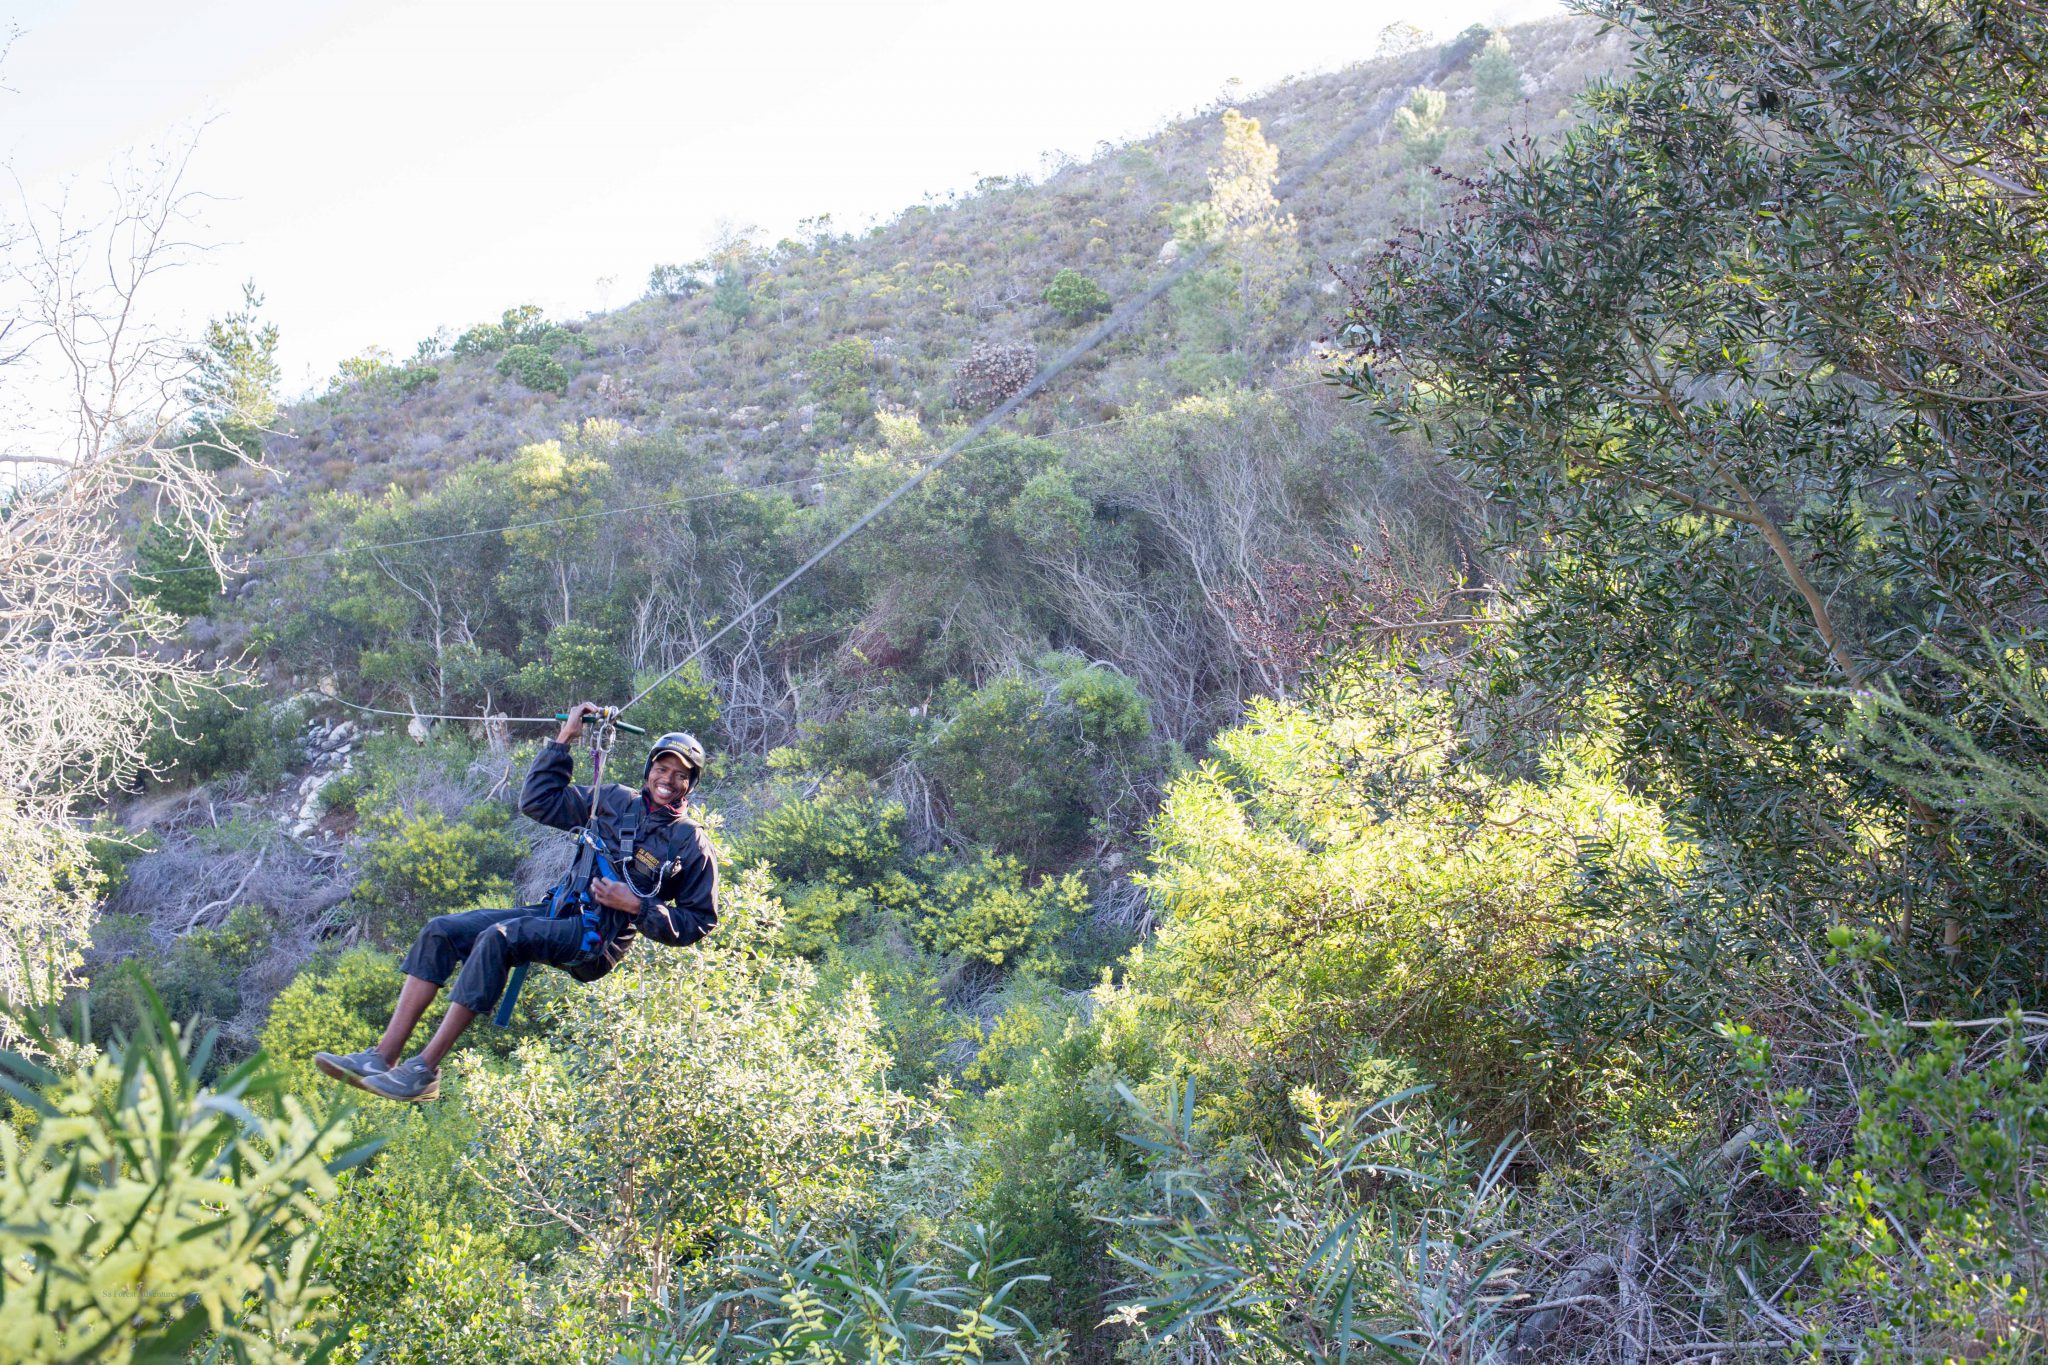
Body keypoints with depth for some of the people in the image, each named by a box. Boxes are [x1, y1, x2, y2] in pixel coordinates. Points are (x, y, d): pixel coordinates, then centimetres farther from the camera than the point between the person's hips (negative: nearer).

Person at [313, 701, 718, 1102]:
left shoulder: (691, 842, 0)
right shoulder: (615, 801, 15)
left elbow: (699, 922, -2)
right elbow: (538, 801, 18)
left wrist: (636, 906, -12)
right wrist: (564, 740, 12)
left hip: (601, 937, -7)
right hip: (558, 914, 7)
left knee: (497, 937, -31)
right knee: (441, 930, -8)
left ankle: (424, 1071, -31)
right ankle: (384, 1056, -14)